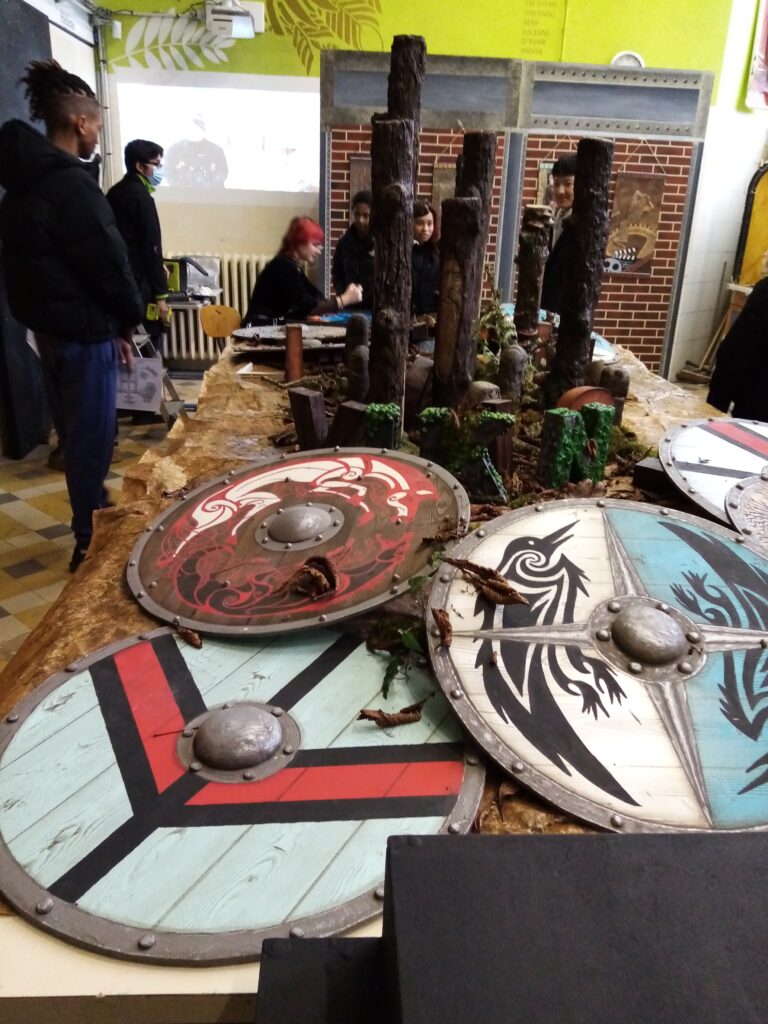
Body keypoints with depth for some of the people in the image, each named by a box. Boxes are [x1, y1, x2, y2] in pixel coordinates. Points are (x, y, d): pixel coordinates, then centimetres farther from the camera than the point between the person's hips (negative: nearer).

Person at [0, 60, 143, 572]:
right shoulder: (70, 183, -20)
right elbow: (108, 261, -18)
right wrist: (128, 319, 1)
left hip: (50, 323, 10)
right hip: (83, 329, -10)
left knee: (77, 434, 20)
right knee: (92, 438, 0)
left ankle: (95, 518, 36)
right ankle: (92, 541, 12)